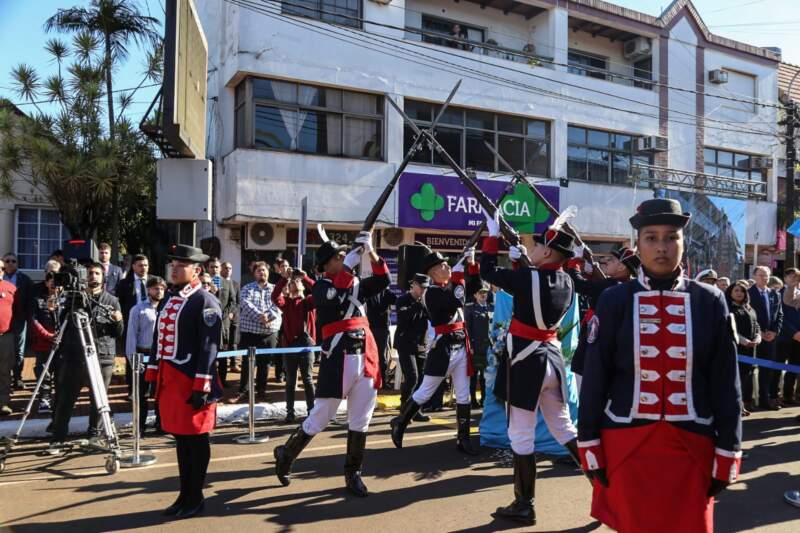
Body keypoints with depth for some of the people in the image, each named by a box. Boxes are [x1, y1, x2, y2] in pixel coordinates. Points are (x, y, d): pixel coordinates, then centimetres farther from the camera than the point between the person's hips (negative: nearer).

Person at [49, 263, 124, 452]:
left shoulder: (112, 301, 7)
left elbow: (119, 333, 6)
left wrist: (118, 321, -15)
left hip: (103, 358, 0)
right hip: (74, 357, 0)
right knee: (65, 399, 0)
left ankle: (94, 434, 22)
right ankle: (58, 439, 9)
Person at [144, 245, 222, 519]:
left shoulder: (206, 302, -11)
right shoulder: (168, 299, 13)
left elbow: (209, 346, -16)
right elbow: (158, 339, 17)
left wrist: (202, 387, -19)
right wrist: (153, 376, 14)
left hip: (192, 382, -7)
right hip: (169, 379, 8)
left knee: (195, 439, 3)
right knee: (180, 438, 15)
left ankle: (196, 498, 17)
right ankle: (185, 494, 27)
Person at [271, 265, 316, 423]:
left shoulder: (309, 301, 6)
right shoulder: (286, 302, 7)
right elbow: (275, 297, -14)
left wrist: (306, 277, -17)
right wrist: (283, 278, -22)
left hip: (306, 343, -1)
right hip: (289, 344, 1)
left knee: (307, 380, 6)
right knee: (290, 381, 7)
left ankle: (312, 411, 14)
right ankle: (290, 412, 13)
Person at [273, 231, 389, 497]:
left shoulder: (357, 283, 14)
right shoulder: (321, 287, -3)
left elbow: (383, 280, 3)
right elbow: (335, 294, -26)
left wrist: (371, 252, -10)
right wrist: (356, 254, -26)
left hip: (366, 358, 6)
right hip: (338, 359, -6)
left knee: (361, 421, 10)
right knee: (319, 419, 4)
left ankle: (353, 474, 24)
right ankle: (286, 455, 27)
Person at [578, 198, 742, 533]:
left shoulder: (710, 302, -1)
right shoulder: (614, 301, -4)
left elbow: (726, 384, 2)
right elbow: (594, 380, -2)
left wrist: (727, 455, 1)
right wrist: (591, 448, -3)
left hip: (691, 446, 1)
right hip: (626, 444, -1)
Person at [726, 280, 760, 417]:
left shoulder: (749, 309, 18)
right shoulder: (726, 308, -2)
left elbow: (756, 325, 17)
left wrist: (758, 337, -4)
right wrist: (742, 340, -20)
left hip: (750, 347, 6)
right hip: (734, 346, -6)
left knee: (746, 374, 7)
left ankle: (742, 403, 15)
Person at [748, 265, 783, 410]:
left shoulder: (775, 295, 13)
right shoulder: (748, 293, -4)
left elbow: (779, 315, 12)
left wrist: (774, 331, -3)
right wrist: (757, 333, -13)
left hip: (770, 337, 5)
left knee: (768, 369, 8)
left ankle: (765, 399, 16)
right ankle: (746, 400, 5)